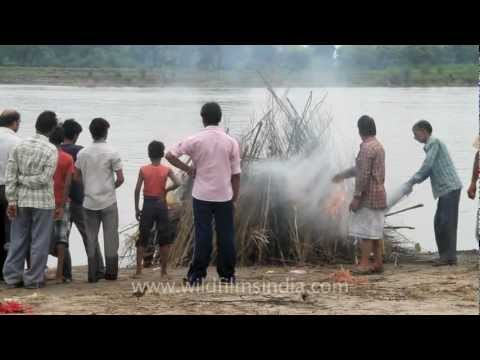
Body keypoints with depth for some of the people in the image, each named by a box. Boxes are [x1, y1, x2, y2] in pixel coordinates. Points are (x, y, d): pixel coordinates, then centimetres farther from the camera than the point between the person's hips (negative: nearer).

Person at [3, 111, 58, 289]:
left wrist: (12, 200, 1)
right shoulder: (51, 150, -9)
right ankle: (33, 279, 7)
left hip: (21, 199, 4)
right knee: (39, 241, 5)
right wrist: (25, 179, -1)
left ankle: (12, 276, 14)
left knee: (18, 239, 11)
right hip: (43, 201, -4)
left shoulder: (20, 146, 2)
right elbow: (44, 178, -15)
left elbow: (10, 175, -1)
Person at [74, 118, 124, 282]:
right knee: (110, 237, 5)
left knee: (91, 237, 7)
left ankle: (93, 274, 7)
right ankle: (111, 272, 8)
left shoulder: (82, 153, 3)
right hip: (108, 201, -3)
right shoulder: (112, 153, -9)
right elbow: (120, 178, -9)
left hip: (89, 202, 3)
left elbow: (76, 177, 7)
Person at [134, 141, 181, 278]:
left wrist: (136, 209, 2)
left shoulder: (143, 170, -2)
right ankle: (164, 271, 6)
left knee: (142, 238, 6)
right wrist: (166, 190, 1)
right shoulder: (167, 170, -2)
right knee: (164, 238, 7)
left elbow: (137, 190, -6)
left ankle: (138, 270, 3)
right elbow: (177, 183, -17)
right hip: (161, 205, 0)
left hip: (147, 205, 0)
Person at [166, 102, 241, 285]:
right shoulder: (231, 142, -3)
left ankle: (197, 275, 6)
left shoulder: (195, 140, -6)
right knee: (226, 235, 7)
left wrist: (187, 169, 3)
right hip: (224, 196, 1)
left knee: (202, 235, 4)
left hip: (202, 196, -1)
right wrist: (235, 198, 8)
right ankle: (227, 275, 11)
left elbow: (170, 155, -8)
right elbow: (236, 173, 0)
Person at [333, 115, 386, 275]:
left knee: (365, 231, -6)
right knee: (375, 231, 10)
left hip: (368, 195, -9)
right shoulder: (379, 146, 15)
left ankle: (365, 264, -6)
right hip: (379, 193, 9)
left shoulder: (366, 147, -16)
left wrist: (356, 197, -18)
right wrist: (343, 175, 36)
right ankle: (378, 262, 11)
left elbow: (364, 174, -21)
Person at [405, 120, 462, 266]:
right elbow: (428, 170, 19)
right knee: (439, 222, 9)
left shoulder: (434, 142, -8)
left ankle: (450, 256, -7)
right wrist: (413, 182, 8)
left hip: (450, 188, -10)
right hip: (445, 189, 10)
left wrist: (412, 181, -6)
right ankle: (445, 255, 12)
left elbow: (427, 165, -15)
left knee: (447, 222, -9)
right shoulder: (430, 145, 20)